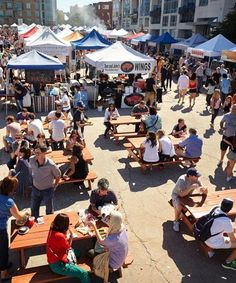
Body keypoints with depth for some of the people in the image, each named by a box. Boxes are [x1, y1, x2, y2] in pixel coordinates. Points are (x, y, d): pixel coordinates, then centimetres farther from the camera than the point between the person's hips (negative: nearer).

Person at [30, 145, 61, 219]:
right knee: (34, 208, 21)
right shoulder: (31, 160, -17)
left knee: (49, 210, 17)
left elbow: (58, 175, -11)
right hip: (35, 188, 4)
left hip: (47, 190, -4)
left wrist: (54, 186, -2)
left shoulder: (50, 164, -29)